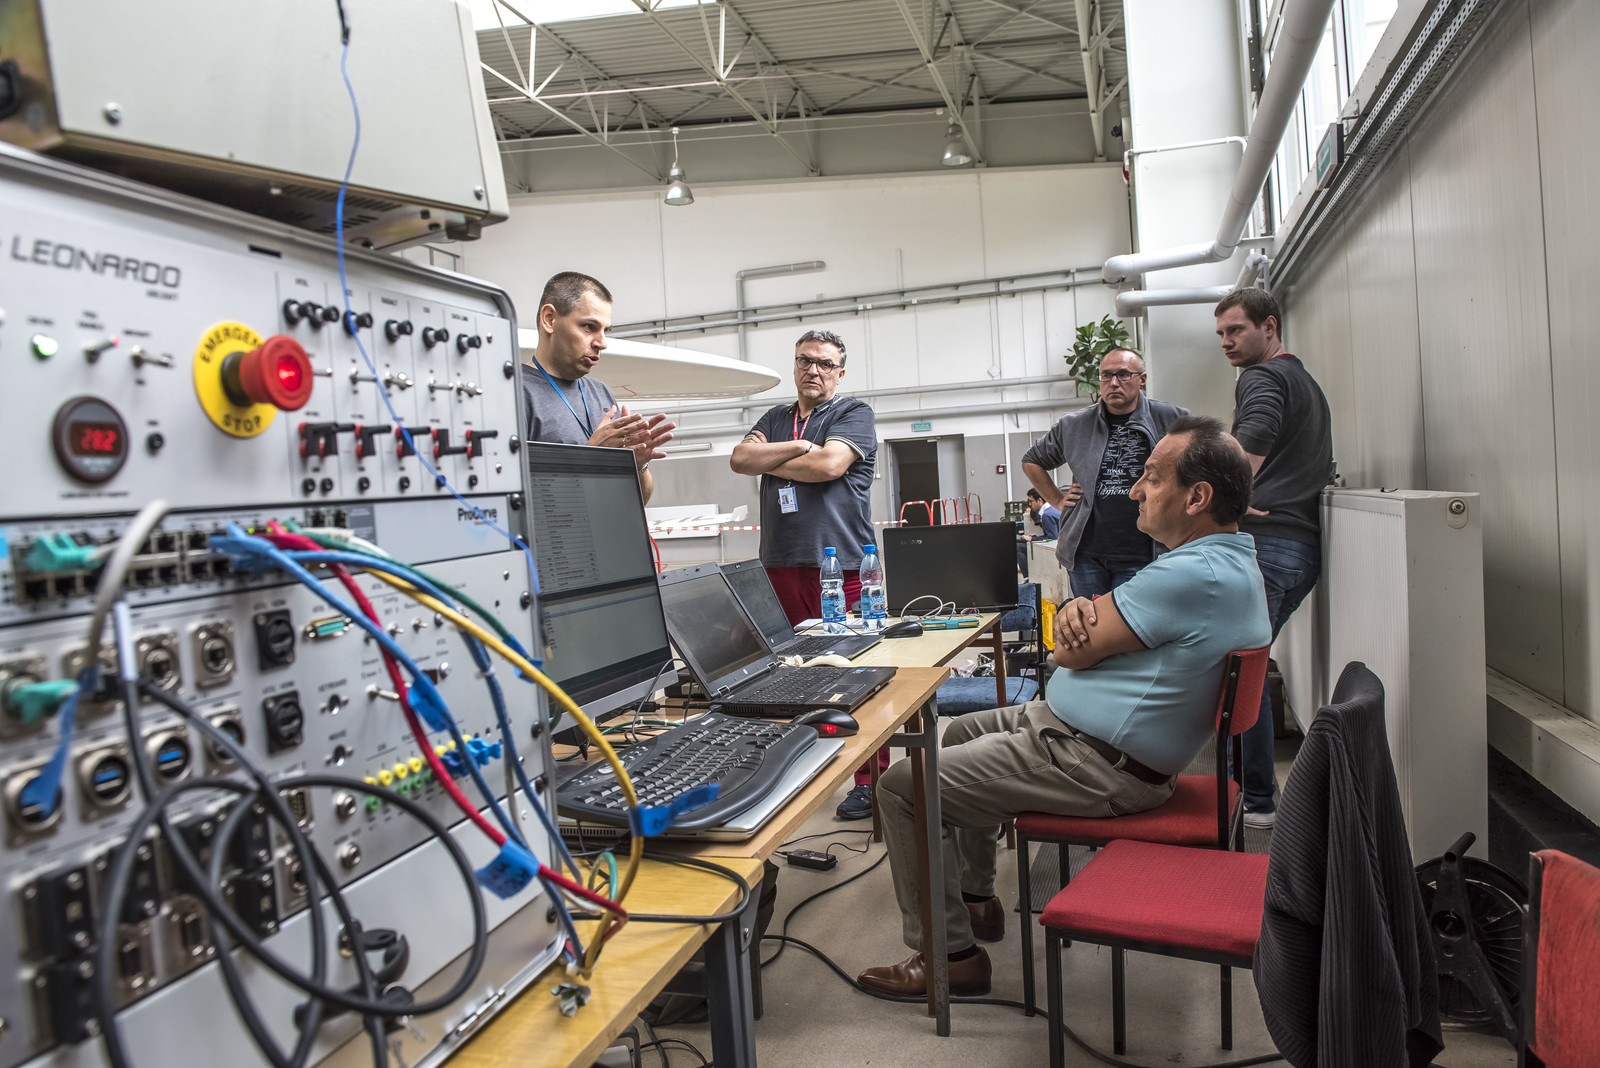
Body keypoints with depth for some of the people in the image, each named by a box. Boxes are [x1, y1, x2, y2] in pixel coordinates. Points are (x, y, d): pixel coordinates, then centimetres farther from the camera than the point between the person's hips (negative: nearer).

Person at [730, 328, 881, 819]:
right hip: (781, 565, 5)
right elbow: (739, 458, 5)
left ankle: (870, 779, 4)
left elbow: (829, 464, -12)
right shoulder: (775, 419, 22)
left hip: (841, 563, -5)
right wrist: (798, 447, -7)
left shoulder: (854, 414, 5)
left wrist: (767, 461, 2)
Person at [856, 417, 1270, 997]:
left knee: (903, 785, -9)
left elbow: (1073, 650, -22)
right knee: (962, 732, 28)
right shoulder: (1230, 559, 8)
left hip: (1090, 764, -11)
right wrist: (1078, 609, -13)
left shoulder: (1192, 576, -28)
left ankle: (949, 954, 5)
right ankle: (976, 899, 36)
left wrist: (1077, 621, 0)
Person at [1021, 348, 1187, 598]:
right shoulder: (1074, 425, 9)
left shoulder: (1170, 420, 2)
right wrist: (1058, 501, 12)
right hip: (1086, 553, 2)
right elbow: (1031, 462, 21)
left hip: (1140, 556, -2)